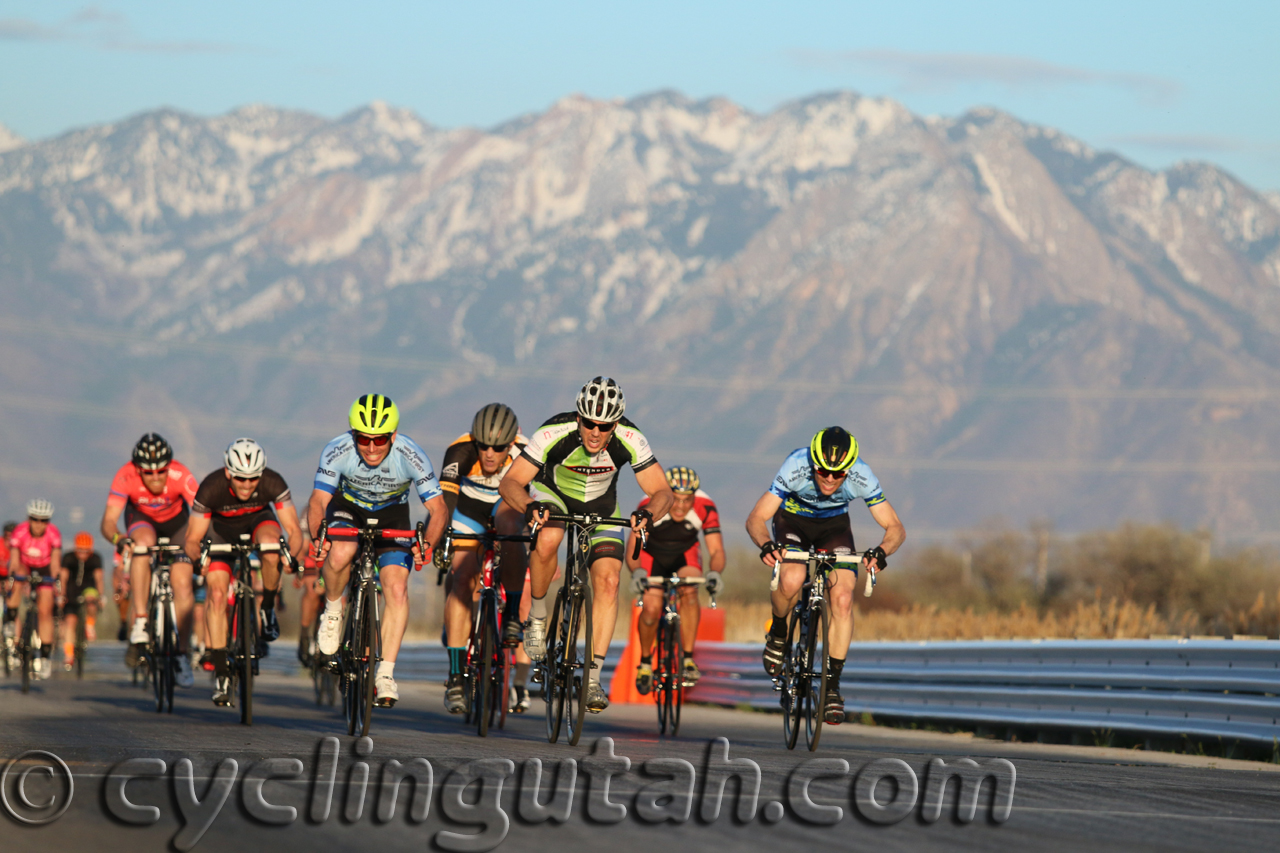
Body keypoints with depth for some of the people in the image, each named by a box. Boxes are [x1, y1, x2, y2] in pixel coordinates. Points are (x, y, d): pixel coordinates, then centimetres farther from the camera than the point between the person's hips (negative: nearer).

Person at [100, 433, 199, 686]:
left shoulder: (180, 475, -36)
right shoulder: (125, 477, -33)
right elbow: (109, 520, -38)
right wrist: (117, 538, -60)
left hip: (176, 521, 0)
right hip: (141, 518, 0)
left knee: (182, 586, -13)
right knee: (143, 544, -35)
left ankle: (181, 654, 4)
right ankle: (139, 625, -32)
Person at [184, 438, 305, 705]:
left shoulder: (273, 483, -30)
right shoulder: (210, 488, -32)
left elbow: (294, 529, -27)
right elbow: (192, 539, -25)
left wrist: (292, 554, -48)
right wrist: (198, 556, -48)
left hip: (258, 520, 0)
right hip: (222, 527, 0)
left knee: (271, 546, -36)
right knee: (216, 593, -18)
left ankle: (268, 608, -9)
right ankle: (220, 672, -11)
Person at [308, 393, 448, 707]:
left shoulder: (411, 457, -30)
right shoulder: (337, 451, -30)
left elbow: (438, 509, -27)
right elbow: (318, 503, -30)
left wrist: (427, 544, -46)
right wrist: (318, 537, -50)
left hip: (391, 515, 0)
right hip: (348, 507, 0)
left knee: (397, 588, -19)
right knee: (340, 554, -33)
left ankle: (385, 674, -13)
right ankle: (332, 611, -2)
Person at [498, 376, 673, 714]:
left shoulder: (630, 441, -29)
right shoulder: (554, 433, -33)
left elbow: (662, 491, -25)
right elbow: (510, 482, -31)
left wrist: (648, 513, -48)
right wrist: (529, 506, -52)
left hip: (600, 506, 2)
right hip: (552, 495, -2)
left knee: (608, 581, -16)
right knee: (547, 541, -36)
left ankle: (593, 676, -9)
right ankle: (537, 616, -10)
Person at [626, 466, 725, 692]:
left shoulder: (705, 508, -27)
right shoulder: (650, 506, -32)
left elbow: (717, 550, -25)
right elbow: (632, 547, -33)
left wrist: (714, 572, -47)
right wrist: (636, 571, -54)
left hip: (685, 554, 1)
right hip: (652, 554, -1)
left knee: (689, 591, -30)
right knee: (651, 608, -22)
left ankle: (688, 659, -20)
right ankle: (645, 662, 5)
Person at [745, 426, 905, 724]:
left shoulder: (861, 477, -30)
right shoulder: (796, 467, -34)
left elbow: (896, 528, -25)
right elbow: (756, 518, -32)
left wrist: (880, 552, -47)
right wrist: (766, 545, -53)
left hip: (834, 524, 1)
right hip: (793, 519, -1)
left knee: (843, 598, -18)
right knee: (791, 581, -31)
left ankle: (832, 685, -7)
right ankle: (778, 632, 2)